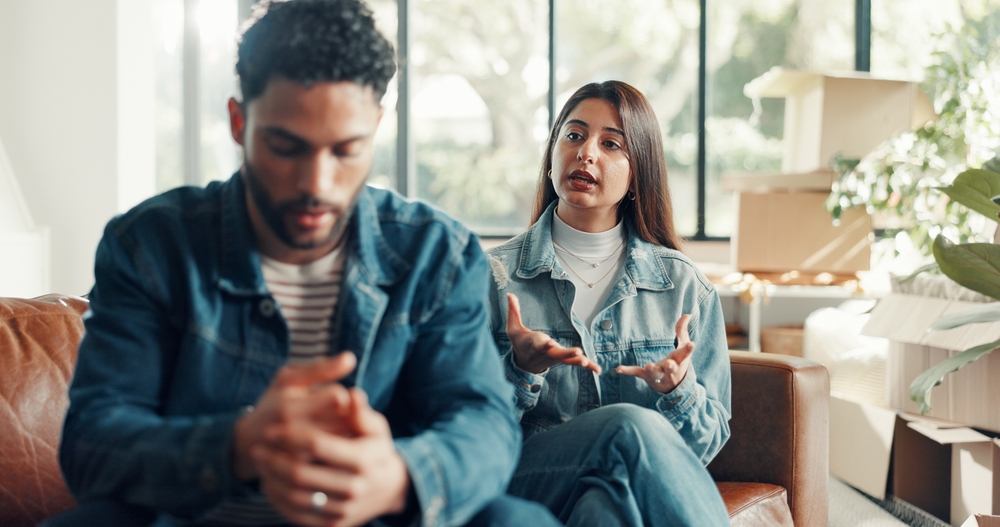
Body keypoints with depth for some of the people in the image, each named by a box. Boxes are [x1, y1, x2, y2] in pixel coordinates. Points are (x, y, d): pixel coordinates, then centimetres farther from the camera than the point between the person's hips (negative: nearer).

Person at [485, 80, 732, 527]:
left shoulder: (685, 287, 10)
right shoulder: (494, 276, 6)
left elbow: (709, 441, 10)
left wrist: (678, 391, -12)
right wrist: (519, 370, -17)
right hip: (525, 485, -1)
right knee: (631, 427, -33)